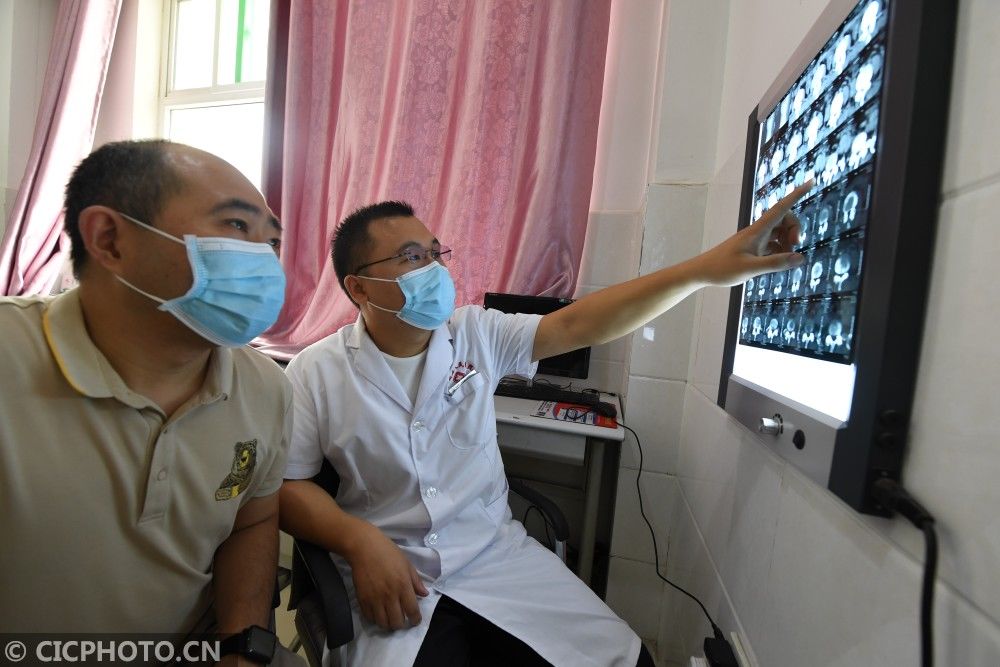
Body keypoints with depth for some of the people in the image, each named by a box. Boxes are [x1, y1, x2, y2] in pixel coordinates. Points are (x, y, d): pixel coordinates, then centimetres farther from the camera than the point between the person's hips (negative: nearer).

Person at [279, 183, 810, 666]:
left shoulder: (478, 333, -3)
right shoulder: (315, 373, -6)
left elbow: (578, 325, -10)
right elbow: (286, 485, -3)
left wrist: (705, 268, -17)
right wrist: (361, 542, -21)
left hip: (499, 554, 2)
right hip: (391, 576, -1)